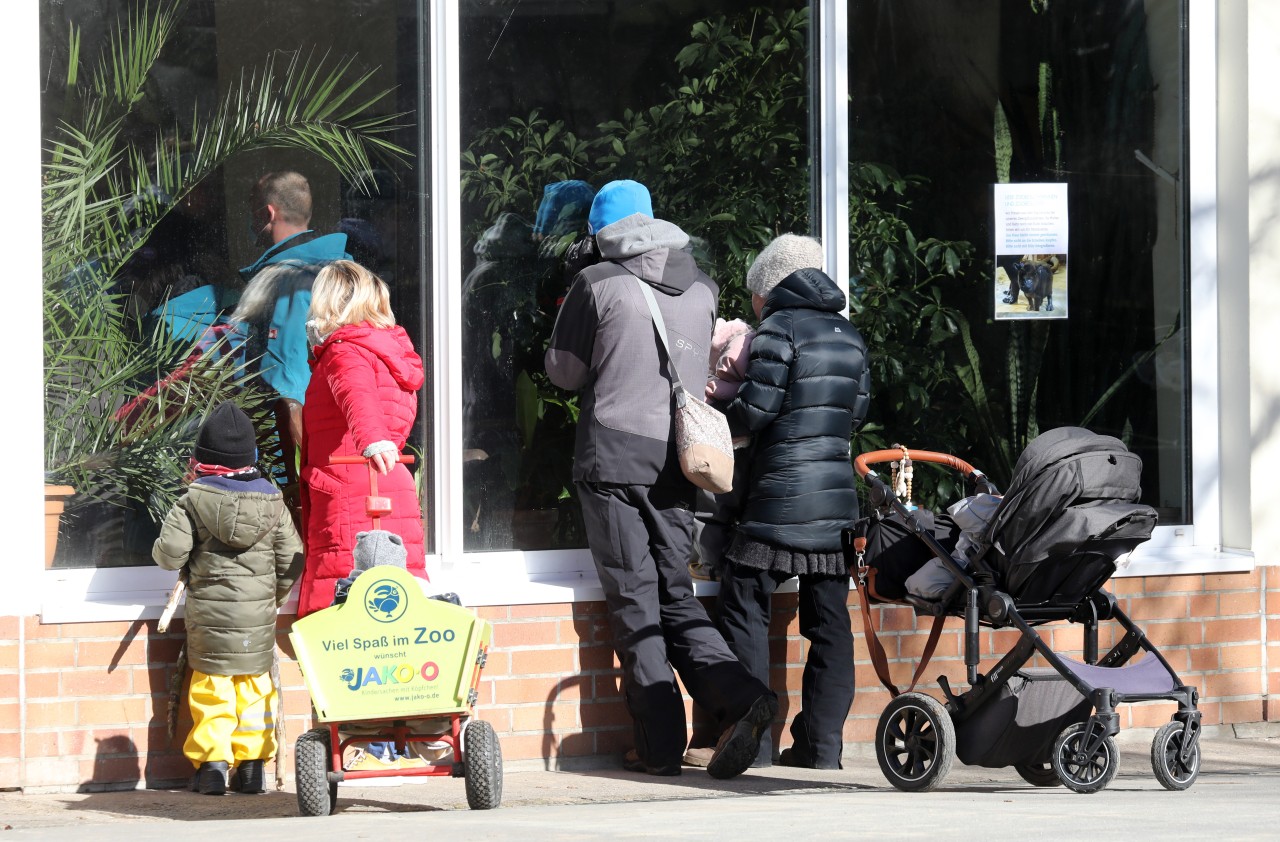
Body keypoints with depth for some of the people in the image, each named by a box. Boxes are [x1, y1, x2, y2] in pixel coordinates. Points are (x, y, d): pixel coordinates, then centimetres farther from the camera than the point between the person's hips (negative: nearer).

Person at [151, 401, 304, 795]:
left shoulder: (192, 502, -8)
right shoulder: (272, 502, 0)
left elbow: (170, 554, -13)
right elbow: (291, 558, 2)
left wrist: (164, 550, 11)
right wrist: (274, 595, 17)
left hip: (208, 611, -2)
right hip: (258, 612, 2)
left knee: (211, 687, 6)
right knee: (255, 686, 11)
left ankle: (211, 762, 1)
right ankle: (252, 763, 11)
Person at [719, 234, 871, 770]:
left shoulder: (778, 329, -7)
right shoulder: (848, 335, 14)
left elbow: (757, 408, -11)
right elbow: (858, 409, 17)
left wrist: (718, 416, 6)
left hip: (781, 495, -7)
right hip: (836, 496, 7)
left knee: (743, 605, 0)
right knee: (829, 618, 7)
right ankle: (822, 743, 6)